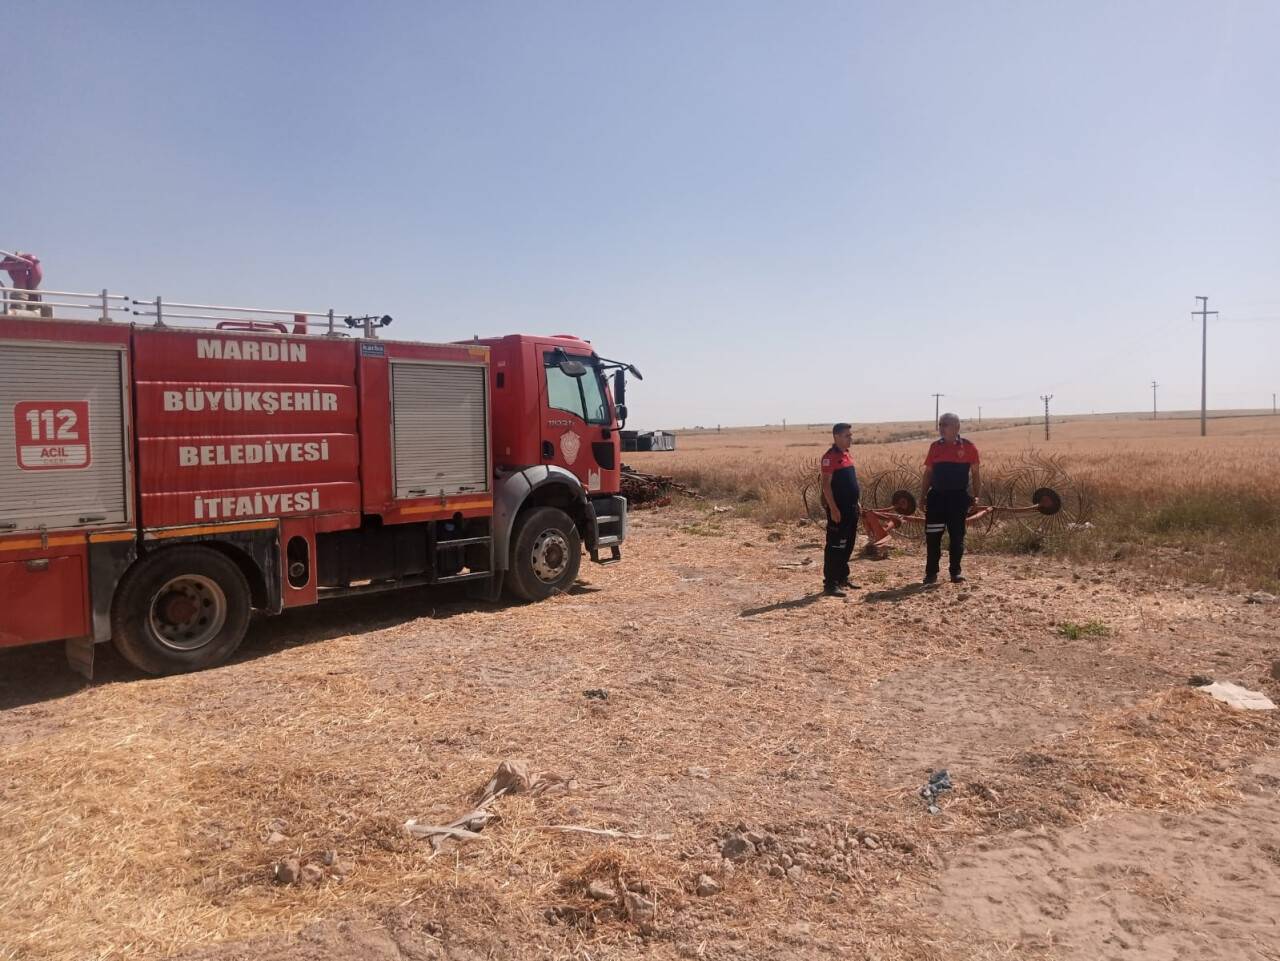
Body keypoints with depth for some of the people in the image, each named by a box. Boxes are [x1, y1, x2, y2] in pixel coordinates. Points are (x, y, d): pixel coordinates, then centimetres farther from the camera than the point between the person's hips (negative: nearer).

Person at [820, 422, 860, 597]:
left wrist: (856, 504, 19)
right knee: (835, 546, -7)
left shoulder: (846, 455, 14)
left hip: (850, 507, 9)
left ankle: (843, 578, 26)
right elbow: (826, 485, -18)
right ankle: (830, 584, -4)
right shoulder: (830, 457, -14)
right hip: (838, 509, -9)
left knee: (847, 545, 15)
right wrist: (833, 509, -22)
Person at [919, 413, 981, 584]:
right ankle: (931, 573, 10)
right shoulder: (935, 446, 8)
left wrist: (975, 495, -3)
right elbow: (928, 472, 12)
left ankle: (956, 572, 16)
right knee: (932, 536, 1)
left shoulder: (968, 447, -1)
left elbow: (975, 474, 3)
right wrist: (923, 496, 7)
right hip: (937, 496, 2)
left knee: (957, 536, 5)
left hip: (958, 497, -2)